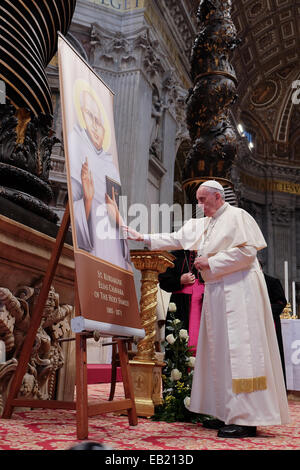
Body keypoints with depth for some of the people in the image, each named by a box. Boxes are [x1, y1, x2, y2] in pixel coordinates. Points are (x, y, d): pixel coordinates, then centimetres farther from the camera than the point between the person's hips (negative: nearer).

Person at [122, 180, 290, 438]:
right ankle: (228, 413, 17)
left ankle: (247, 420, -4)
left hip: (238, 291, -8)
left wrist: (210, 262, -12)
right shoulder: (200, 225, 19)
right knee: (219, 352, 9)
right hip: (216, 293, 8)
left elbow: (247, 251, -15)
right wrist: (142, 237, 15)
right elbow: (176, 239, 19)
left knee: (239, 350, -10)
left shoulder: (237, 216, -5)